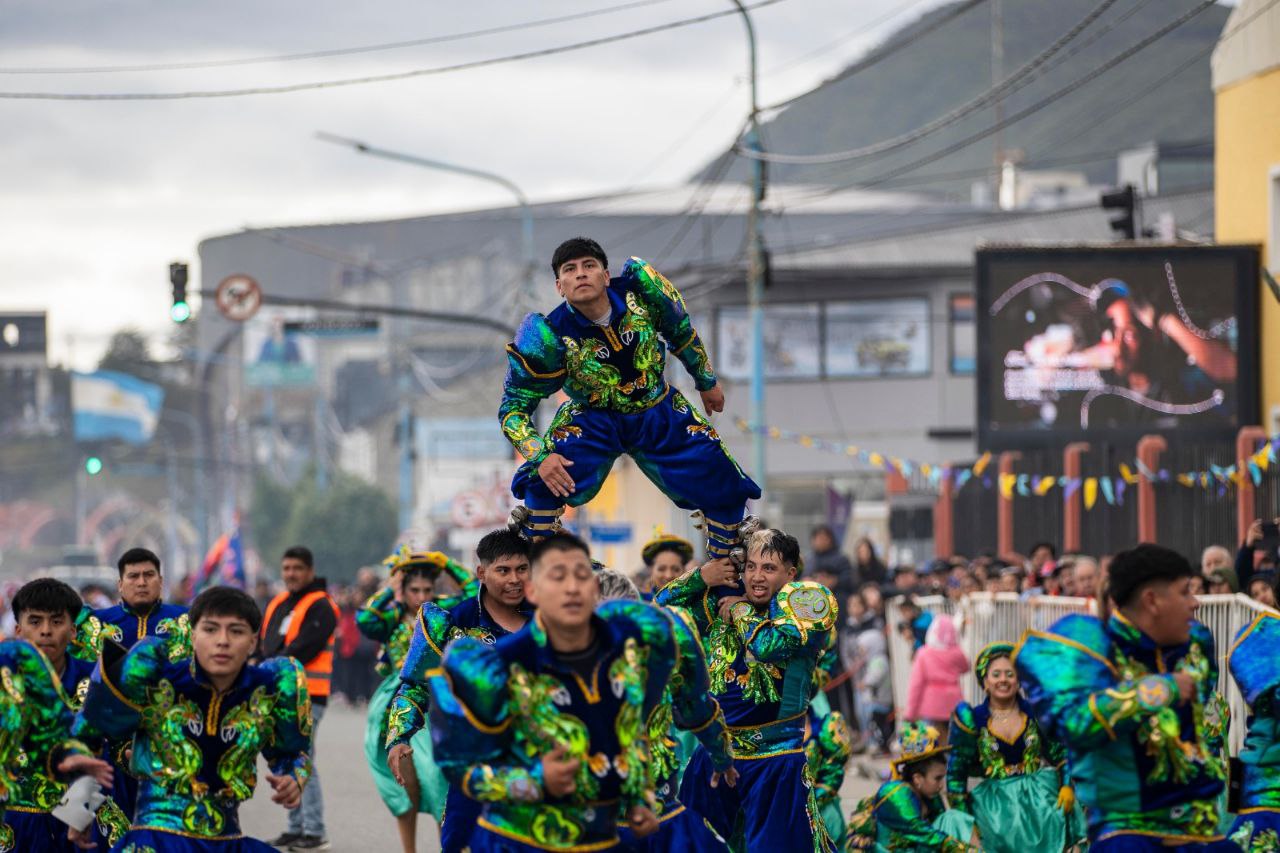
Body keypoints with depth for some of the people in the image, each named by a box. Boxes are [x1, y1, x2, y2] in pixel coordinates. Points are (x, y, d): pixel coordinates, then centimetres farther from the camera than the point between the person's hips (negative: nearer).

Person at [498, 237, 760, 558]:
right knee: (542, 481, -27)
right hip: (594, 420, -3)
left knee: (725, 486, -3)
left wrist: (706, 382, 12)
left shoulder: (639, 287, -22)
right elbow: (513, 406, -21)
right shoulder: (550, 336, -27)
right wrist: (540, 456, -37)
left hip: (660, 414, 3)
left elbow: (681, 332, -1)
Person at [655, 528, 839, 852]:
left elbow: (769, 645, -25)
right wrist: (701, 577, -5)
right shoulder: (723, 598, 8)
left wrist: (741, 611, -8)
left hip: (773, 756, -5)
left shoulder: (806, 600, -10)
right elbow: (662, 609, 10)